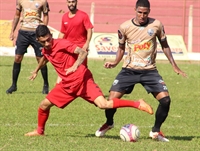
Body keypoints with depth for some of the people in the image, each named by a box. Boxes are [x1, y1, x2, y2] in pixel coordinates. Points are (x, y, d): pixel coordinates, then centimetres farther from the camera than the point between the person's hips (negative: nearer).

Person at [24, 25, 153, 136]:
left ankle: (138, 104, -21)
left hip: (82, 80, -7)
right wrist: (36, 71, 49)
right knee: (44, 104, 5)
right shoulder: (45, 50, 8)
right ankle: (39, 131, 30)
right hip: (67, 84, 7)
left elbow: (83, 53, -23)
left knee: (103, 104, -24)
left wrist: (75, 66, -39)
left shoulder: (62, 44, -15)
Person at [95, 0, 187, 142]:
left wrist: (174, 65, 3)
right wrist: (115, 62, -7)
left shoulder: (156, 25, -6)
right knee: (112, 99, -10)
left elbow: (165, 45, 8)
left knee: (165, 99, -15)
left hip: (150, 70, 0)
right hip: (129, 70, 0)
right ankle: (109, 123, 24)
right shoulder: (124, 27, -6)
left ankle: (156, 131, 8)